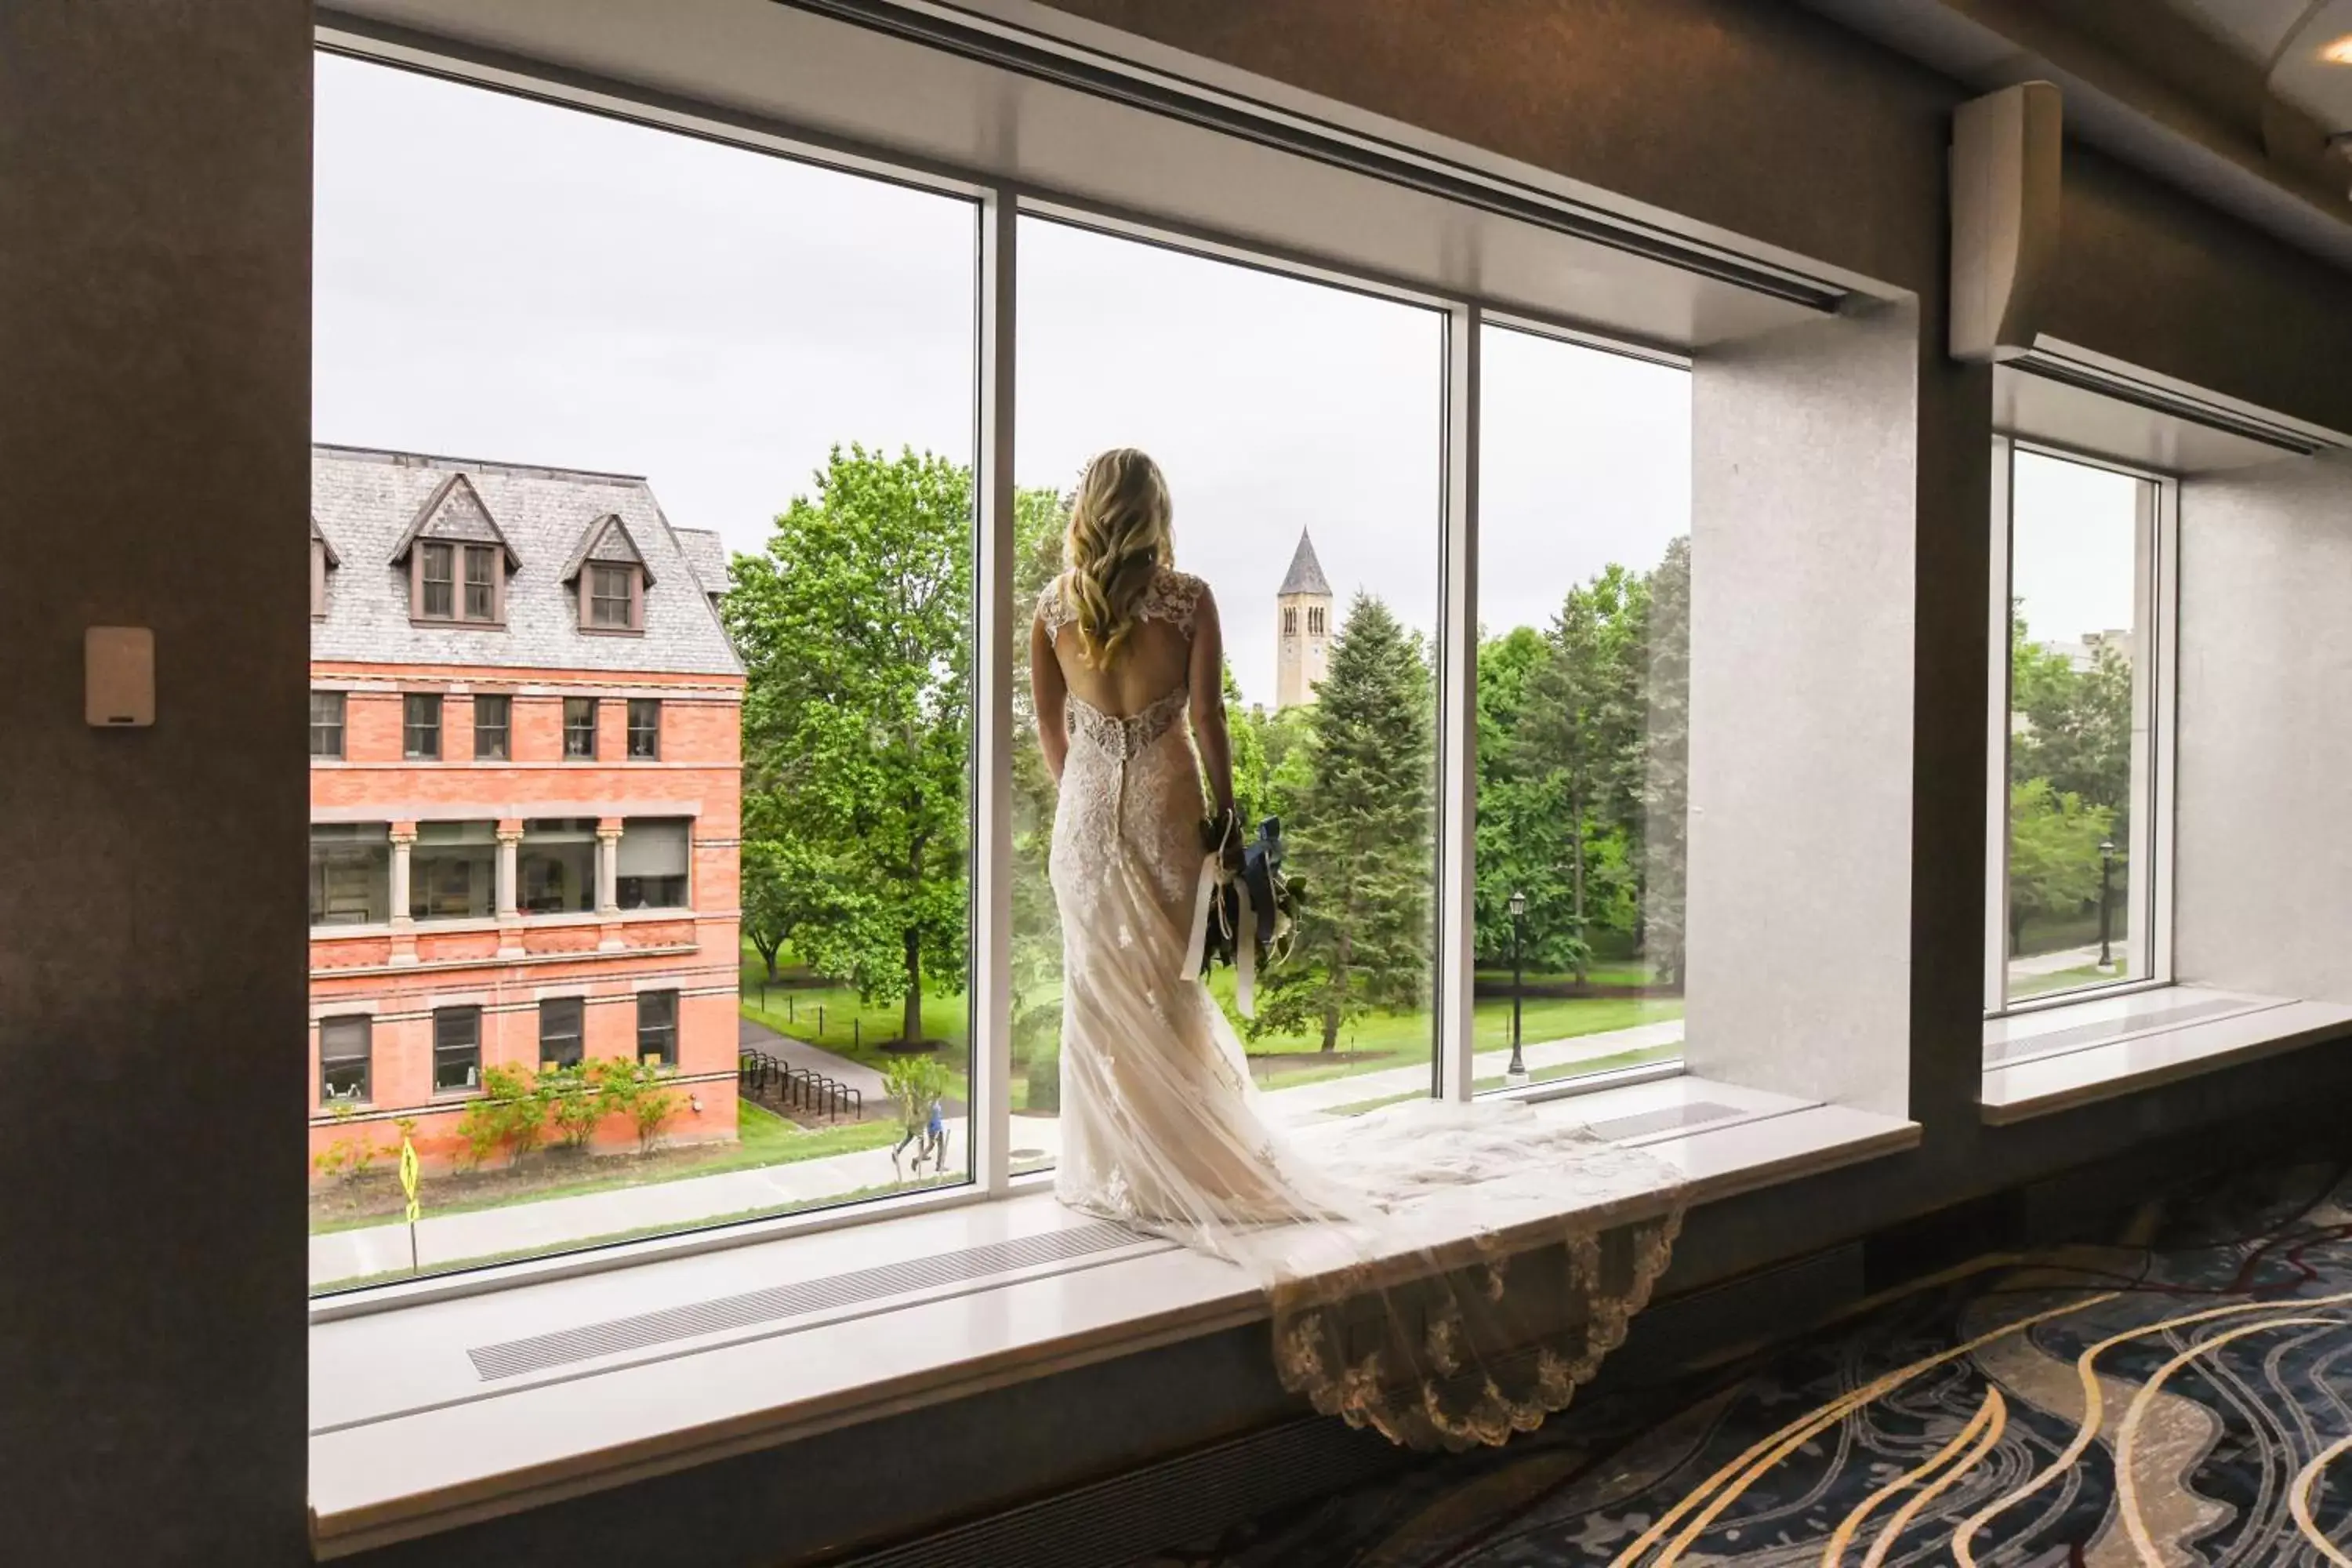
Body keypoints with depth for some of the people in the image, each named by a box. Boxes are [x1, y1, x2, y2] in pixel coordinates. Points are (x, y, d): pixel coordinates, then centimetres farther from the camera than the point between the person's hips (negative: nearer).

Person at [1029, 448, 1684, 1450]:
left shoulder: (1053, 607, 1)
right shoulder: (1187, 599, -6)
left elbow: (1049, 728, 7)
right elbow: (1207, 721, -7)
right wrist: (1228, 822, 0)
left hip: (1085, 812, 2)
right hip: (1164, 804, -1)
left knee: (1098, 990, 9)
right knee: (1169, 987, 8)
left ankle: (1111, 1168, 16)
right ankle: (1186, 1160, 17)